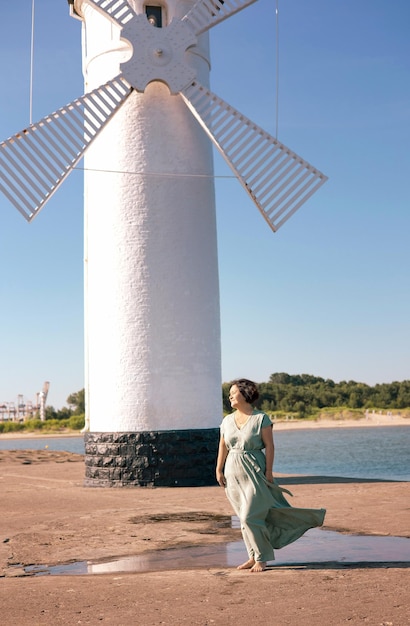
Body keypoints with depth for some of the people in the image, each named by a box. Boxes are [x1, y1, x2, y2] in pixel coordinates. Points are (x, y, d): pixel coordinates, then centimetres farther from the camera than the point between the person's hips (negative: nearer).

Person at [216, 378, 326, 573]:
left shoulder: (261, 418, -7)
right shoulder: (227, 421, 7)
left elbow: (269, 446, -8)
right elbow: (223, 447, 11)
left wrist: (268, 472, -12)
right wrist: (219, 470, 5)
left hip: (254, 473, -5)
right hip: (233, 474, 6)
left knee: (250, 517, -9)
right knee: (245, 518, 10)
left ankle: (261, 559, 4)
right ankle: (254, 556, 20)